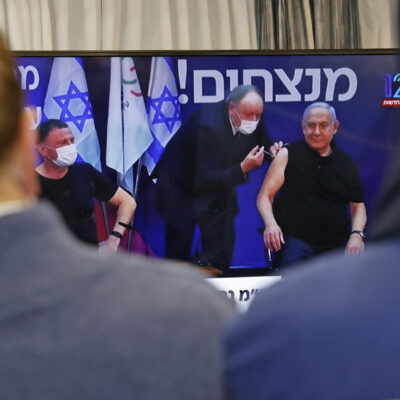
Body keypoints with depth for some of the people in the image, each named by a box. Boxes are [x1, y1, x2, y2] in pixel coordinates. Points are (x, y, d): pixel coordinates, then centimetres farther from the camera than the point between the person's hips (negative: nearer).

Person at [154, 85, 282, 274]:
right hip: (182, 190, -7)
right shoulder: (209, 125, -38)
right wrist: (243, 168, -46)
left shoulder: (253, 116, -17)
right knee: (178, 253, 0)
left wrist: (271, 148, -19)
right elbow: (204, 180, -37)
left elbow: (261, 139, 5)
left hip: (218, 183, 7)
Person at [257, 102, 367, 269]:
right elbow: (265, 196, 4)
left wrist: (356, 234, -1)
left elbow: (357, 205, 19)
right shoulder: (288, 156, 7)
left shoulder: (347, 164, 15)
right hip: (295, 241, -3)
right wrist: (270, 223, -16)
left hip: (337, 243, 4)